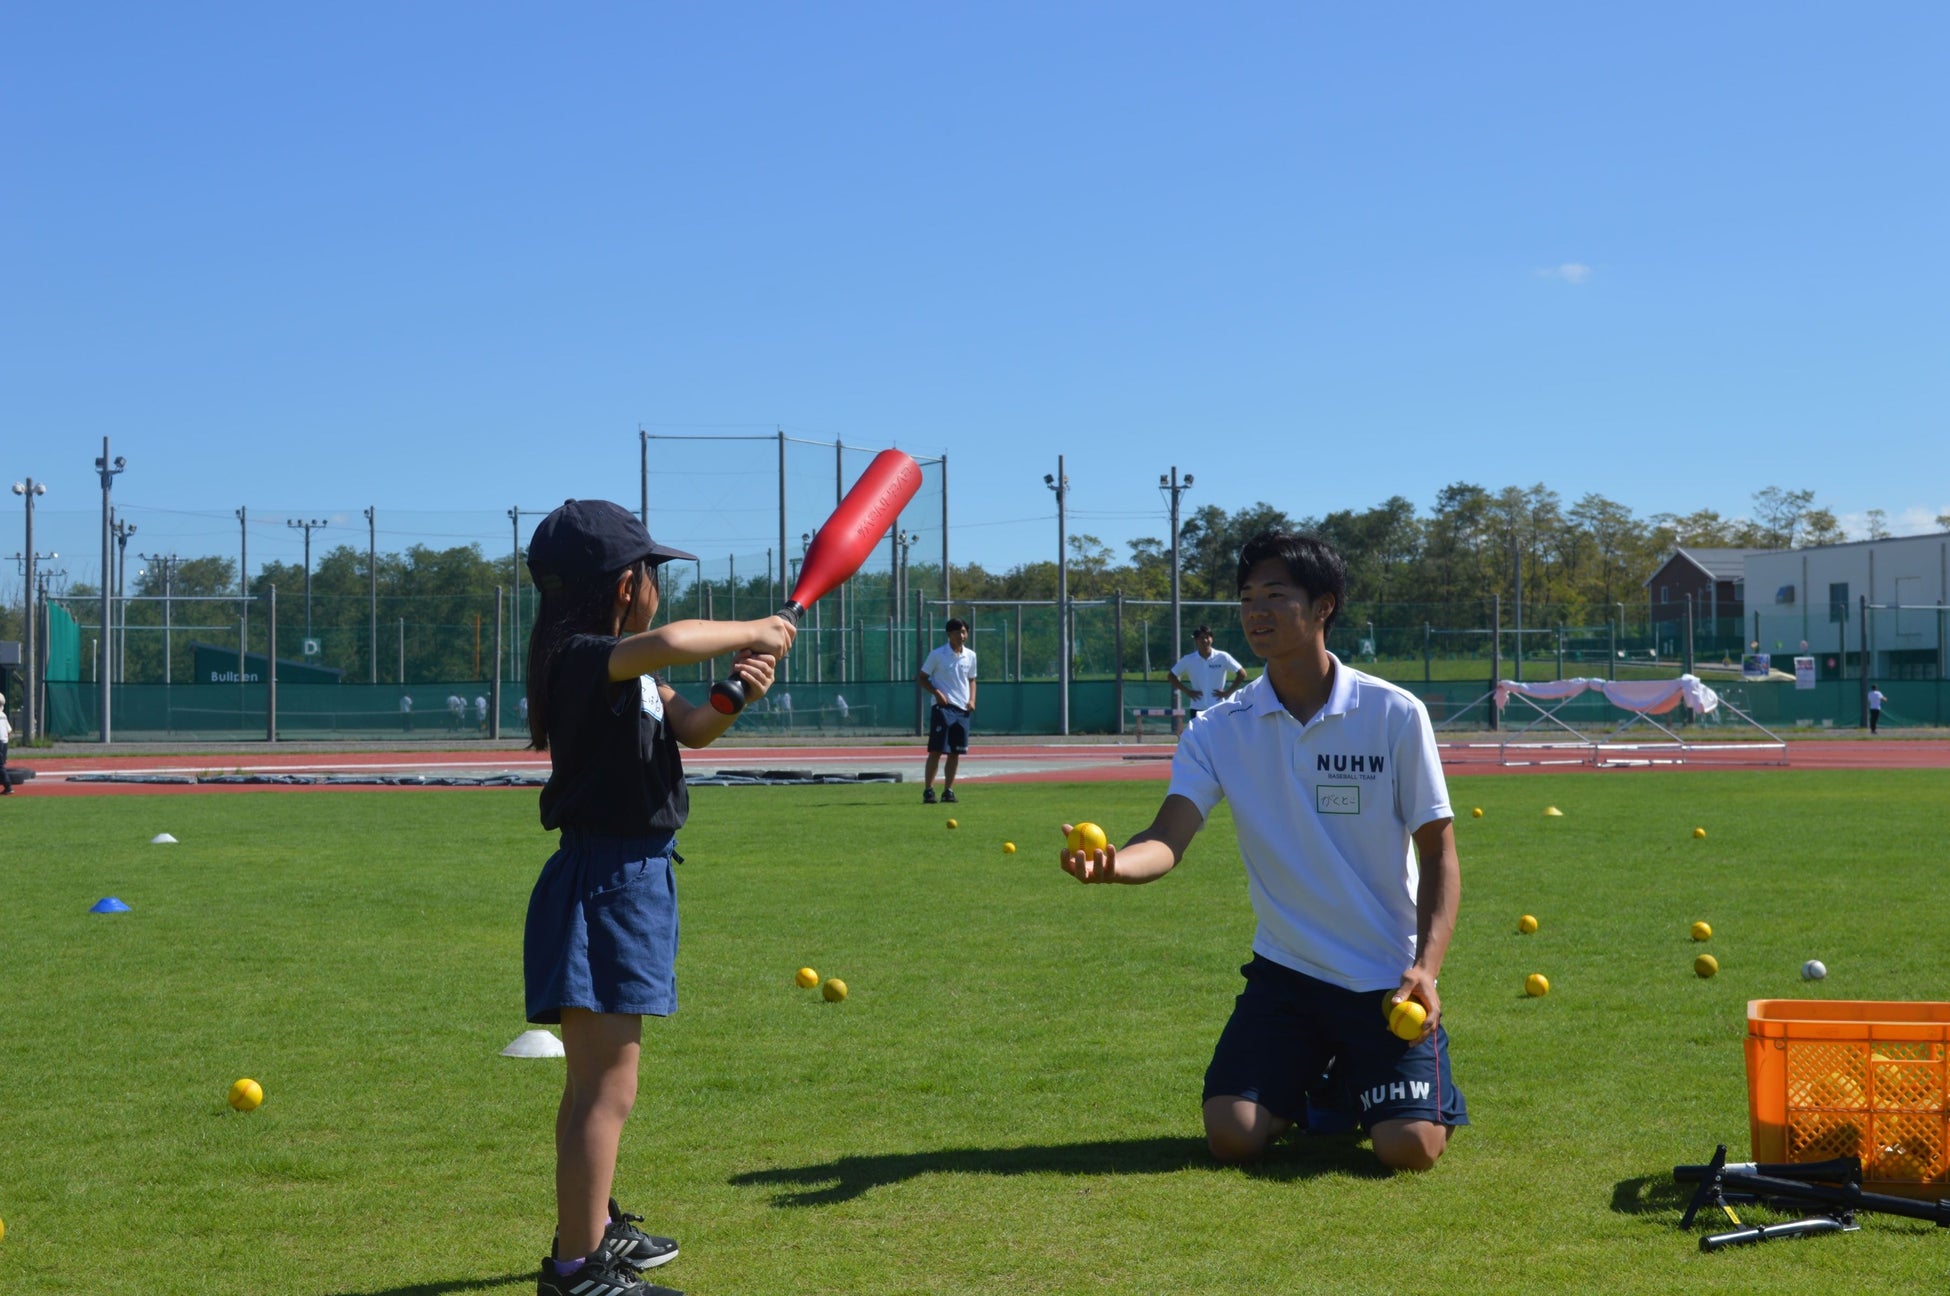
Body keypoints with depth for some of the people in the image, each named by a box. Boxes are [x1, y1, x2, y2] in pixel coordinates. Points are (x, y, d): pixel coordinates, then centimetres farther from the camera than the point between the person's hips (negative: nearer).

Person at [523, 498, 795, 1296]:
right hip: (603, 882, -11)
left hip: (630, 879, 11)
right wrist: (752, 630, -22)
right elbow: (670, 642, -38)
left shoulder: (626, 670, 12)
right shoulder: (582, 658, -19)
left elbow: (688, 729, 16)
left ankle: (595, 1228, 38)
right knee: (606, 1089, -10)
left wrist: (738, 694, -4)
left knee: (598, 1080, 23)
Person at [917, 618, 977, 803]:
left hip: (963, 709, 5)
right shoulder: (937, 655, -4)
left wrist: (972, 699, 5)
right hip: (943, 707, -5)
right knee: (936, 750, -8)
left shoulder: (970, 655, 10)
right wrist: (937, 693, -13)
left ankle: (948, 791, 13)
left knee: (955, 752, 5)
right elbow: (922, 678, 1)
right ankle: (928, 790, -4)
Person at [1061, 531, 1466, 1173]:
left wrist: (1425, 968, -16)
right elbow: (1169, 841, -15)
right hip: (1284, 970, 2)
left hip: (1388, 978, -2)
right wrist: (1110, 863, -39)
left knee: (1408, 1147, -18)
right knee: (1232, 1134, -14)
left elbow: (1438, 853, -3)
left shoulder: (1394, 714, -8)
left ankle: (1361, 1080, 19)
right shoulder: (1219, 729, -3)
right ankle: (1315, 1088, 21)